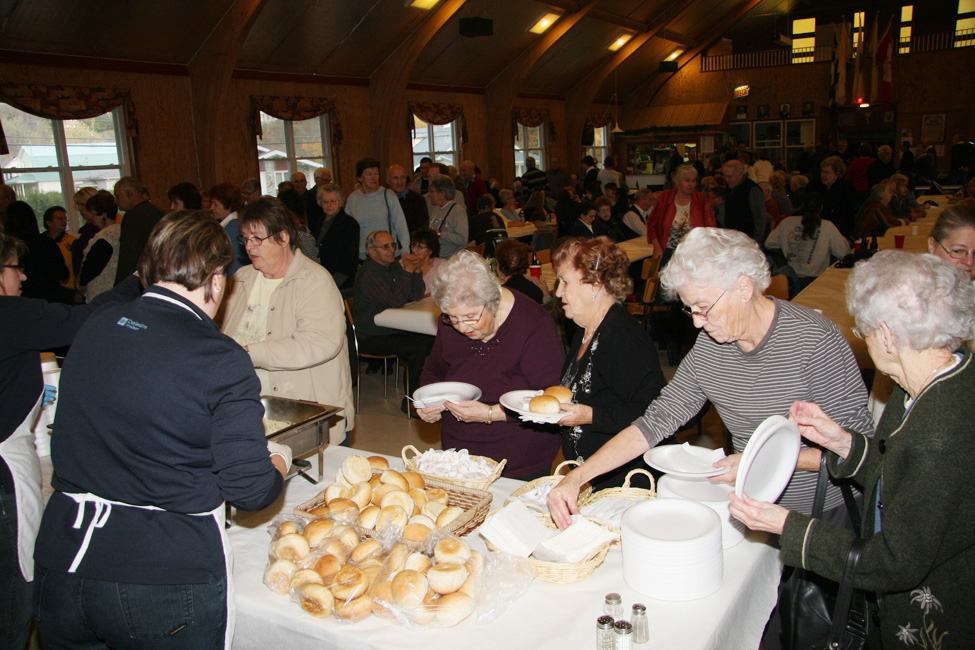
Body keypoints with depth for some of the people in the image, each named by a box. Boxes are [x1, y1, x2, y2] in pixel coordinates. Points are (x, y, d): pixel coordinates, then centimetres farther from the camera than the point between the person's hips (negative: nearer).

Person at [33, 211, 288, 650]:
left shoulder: (96, 326, 0)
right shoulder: (222, 362, -18)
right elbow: (251, 491, -18)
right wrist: (280, 461, 4)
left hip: (60, 567, 6)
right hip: (167, 577, -5)